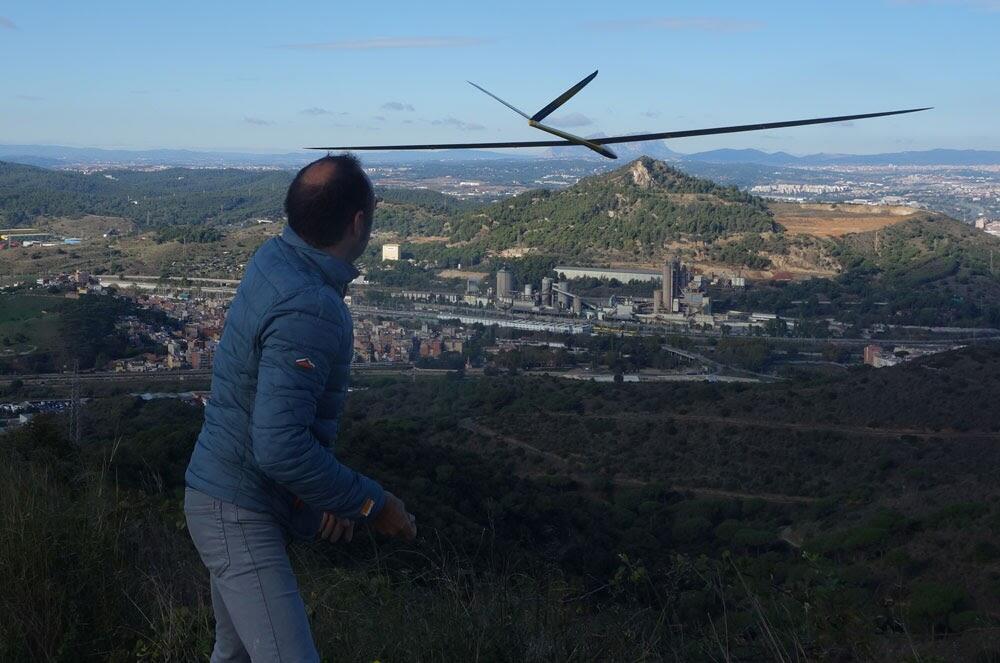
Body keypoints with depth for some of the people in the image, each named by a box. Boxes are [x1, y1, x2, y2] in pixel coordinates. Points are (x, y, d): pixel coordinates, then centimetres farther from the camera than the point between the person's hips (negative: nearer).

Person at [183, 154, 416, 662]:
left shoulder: (274, 259, 1)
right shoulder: (309, 311, -27)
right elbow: (280, 447, -31)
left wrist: (323, 492, 5)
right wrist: (369, 504, -19)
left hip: (230, 502, 10)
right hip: (240, 514, -10)